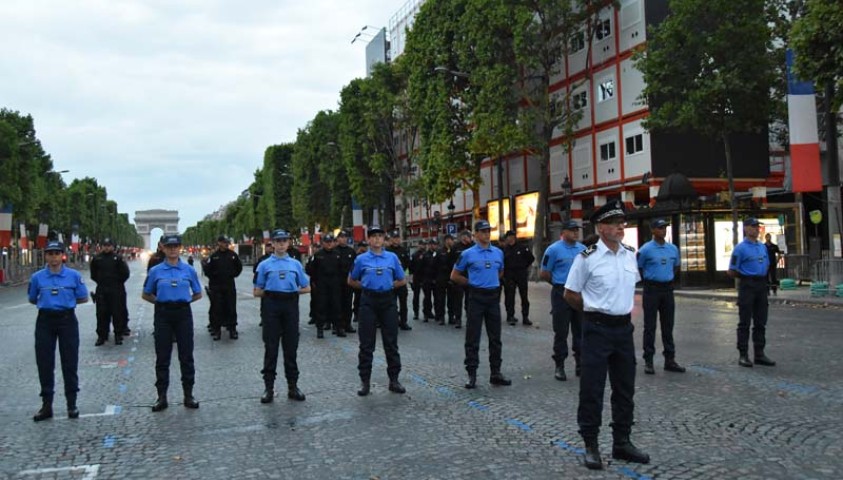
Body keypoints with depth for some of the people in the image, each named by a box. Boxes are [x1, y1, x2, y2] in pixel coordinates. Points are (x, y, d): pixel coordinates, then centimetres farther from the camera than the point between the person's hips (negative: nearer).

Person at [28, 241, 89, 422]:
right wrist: (47, 303, 5)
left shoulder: (74, 275, -3)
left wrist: (67, 301, 1)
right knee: (44, 363, 5)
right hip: (45, 320, 1)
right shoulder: (37, 277, 1)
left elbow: (83, 298, 5)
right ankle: (46, 405, 15)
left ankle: (72, 403, 15)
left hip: (67, 319, -1)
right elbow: (32, 299, 13)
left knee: (70, 363, 4)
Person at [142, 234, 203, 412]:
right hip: (163, 314, 0)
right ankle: (162, 396, 13)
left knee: (186, 356, 5)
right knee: (162, 357, 4)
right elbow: (146, 295, 10)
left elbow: (198, 294, 12)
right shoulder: (156, 271, 2)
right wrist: (160, 301, -1)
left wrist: (184, 300, 1)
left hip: (183, 313, 0)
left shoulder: (188, 270, 3)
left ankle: (188, 395, 14)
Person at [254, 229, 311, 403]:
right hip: (271, 307, -2)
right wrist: (271, 293, -3)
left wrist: (292, 291, 3)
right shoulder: (265, 265, 5)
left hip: (290, 306, 2)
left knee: (291, 348, 7)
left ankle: (292, 386, 15)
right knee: (270, 348, 2)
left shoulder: (296, 264, 10)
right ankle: (269, 387, 9)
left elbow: (306, 288, 12)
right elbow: (257, 292, 4)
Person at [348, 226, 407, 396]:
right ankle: (365, 381, 11)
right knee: (366, 344, 3)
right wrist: (367, 286, 5)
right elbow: (351, 281, 13)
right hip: (368, 301, -1)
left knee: (391, 343, 6)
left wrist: (387, 285, 3)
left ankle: (394, 379, 15)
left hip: (388, 301, 1)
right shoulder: (361, 259, 3)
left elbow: (402, 281, 12)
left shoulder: (392, 257, 5)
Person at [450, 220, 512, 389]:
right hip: (476, 297, -4)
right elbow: (455, 276, 2)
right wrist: (472, 283, 3)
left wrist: (492, 282, 12)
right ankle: (472, 374, 6)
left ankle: (495, 373, 18)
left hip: (494, 296, 4)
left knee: (495, 338, 9)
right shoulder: (468, 254, -4)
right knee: (473, 338, -1)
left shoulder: (498, 252, 7)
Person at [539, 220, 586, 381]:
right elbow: (544, 274, -3)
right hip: (561, 294, -5)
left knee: (580, 331, 10)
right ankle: (559, 366, 8)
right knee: (561, 332, 0)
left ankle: (580, 363, 21)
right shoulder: (554, 250, -6)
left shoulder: (583, 249, 9)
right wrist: (559, 283, 6)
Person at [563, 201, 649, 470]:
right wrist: (594, 311, 5)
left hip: (624, 327, 6)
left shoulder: (630, 254, 7)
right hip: (597, 329, -6)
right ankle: (591, 445, 14)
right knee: (592, 389, 1)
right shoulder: (587, 258, -11)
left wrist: (628, 309, 15)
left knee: (625, 388, 13)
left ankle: (622, 443, 27)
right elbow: (570, 294, -3)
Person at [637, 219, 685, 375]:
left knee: (668, 326, 9)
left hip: (668, 289, 5)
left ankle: (670, 360, 17)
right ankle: (648, 361, 5)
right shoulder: (646, 250, -9)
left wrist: (669, 279, 13)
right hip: (652, 290, -5)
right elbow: (638, 269, 0)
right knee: (650, 326, 0)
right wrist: (650, 280, 4)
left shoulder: (673, 249, 7)